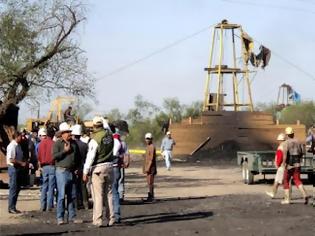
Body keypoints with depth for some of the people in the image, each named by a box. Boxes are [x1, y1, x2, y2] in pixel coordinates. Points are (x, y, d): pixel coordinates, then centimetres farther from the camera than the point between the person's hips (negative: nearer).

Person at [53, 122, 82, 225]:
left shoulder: (74, 143, 15)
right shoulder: (57, 143, -2)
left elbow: (78, 156, 24)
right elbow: (54, 156, -14)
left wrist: (77, 168, 12)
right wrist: (65, 151, -14)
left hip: (72, 172, 6)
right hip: (62, 171, -6)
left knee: (72, 196, 8)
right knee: (61, 195, -8)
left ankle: (72, 216, 15)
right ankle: (60, 217, -4)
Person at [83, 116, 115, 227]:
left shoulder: (95, 139, -15)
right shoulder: (109, 134, 0)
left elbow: (90, 157, -14)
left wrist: (85, 172, -10)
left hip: (98, 168, -6)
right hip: (109, 166, 6)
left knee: (98, 195, -3)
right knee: (109, 193, 13)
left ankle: (98, 220, -4)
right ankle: (111, 219, 15)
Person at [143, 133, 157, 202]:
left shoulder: (152, 147, -15)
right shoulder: (148, 147, 16)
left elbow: (151, 159, -20)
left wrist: (148, 168, -23)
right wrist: (145, 168, 21)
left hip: (151, 168, -10)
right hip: (148, 168, 10)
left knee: (150, 182, -8)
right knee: (149, 182, 11)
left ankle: (151, 196, -5)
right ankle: (150, 196, 16)